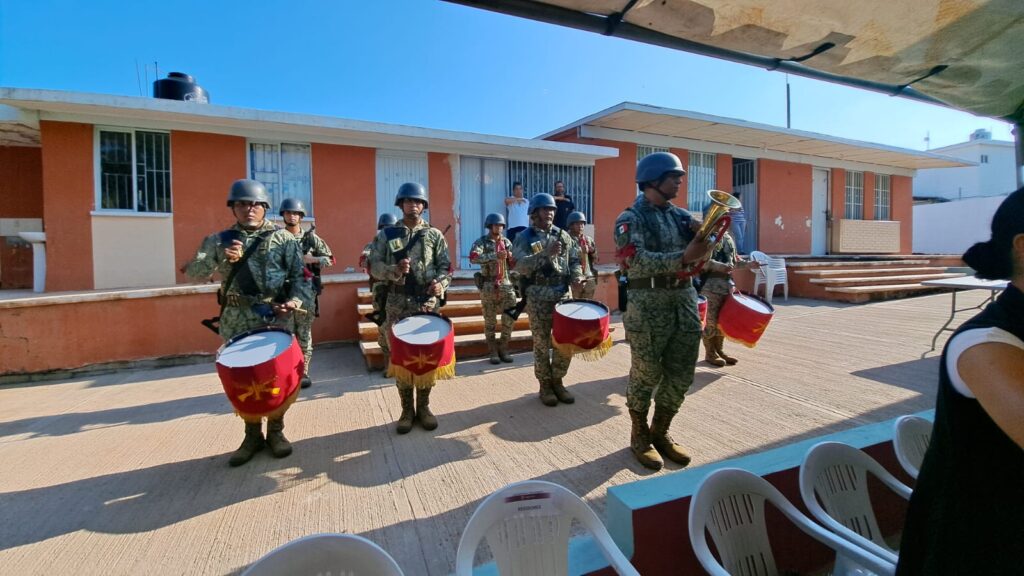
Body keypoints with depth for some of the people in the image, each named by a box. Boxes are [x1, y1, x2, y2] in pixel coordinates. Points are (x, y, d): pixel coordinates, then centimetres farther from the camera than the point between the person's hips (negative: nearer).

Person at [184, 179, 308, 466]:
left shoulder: (284, 238, 2)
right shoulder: (219, 240, 8)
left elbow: (300, 276, -2)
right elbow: (194, 272, 0)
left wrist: (294, 300, -20)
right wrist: (220, 257, -18)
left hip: (275, 319, -2)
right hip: (236, 321, 2)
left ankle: (276, 431, 23)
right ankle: (252, 434, 25)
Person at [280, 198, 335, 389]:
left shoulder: (311, 237, 3)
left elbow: (330, 259, 3)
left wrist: (310, 260, -10)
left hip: (305, 289, -1)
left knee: (304, 333, 4)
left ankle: (303, 372, 14)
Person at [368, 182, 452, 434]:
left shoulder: (435, 235, 8)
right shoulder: (386, 234, 8)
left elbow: (446, 267, 3)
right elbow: (374, 266, 1)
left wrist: (441, 284, -18)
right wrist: (394, 270, -18)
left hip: (428, 303, 0)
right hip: (397, 304, 0)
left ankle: (423, 407, 20)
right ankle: (407, 409, 19)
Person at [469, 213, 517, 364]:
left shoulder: (507, 242, 10)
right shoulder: (481, 242, -3)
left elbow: (512, 266, 12)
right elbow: (473, 258, -23)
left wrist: (512, 258, -11)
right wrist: (495, 256, -30)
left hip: (506, 285, 4)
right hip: (488, 286, -3)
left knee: (509, 319, 0)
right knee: (490, 321, 4)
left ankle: (503, 349, 15)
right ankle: (493, 351, 15)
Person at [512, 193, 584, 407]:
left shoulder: (563, 235, 12)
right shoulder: (524, 238, -1)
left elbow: (574, 260, 15)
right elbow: (521, 266, -16)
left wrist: (576, 275, -6)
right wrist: (546, 253, -25)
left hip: (563, 295, 4)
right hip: (538, 298, -4)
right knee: (542, 344, 4)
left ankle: (557, 381, 24)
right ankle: (545, 384, 19)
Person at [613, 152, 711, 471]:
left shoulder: (681, 215, 14)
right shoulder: (631, 219, -6)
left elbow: (703, 250, 8)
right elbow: (639, 262, -20)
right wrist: (683, 257, -31)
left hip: (685, 300, 7)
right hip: (648, 304, -7)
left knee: (681, 375, 12)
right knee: (645, 375, 5)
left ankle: (660, 432, 30)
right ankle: (639, 437, 23)